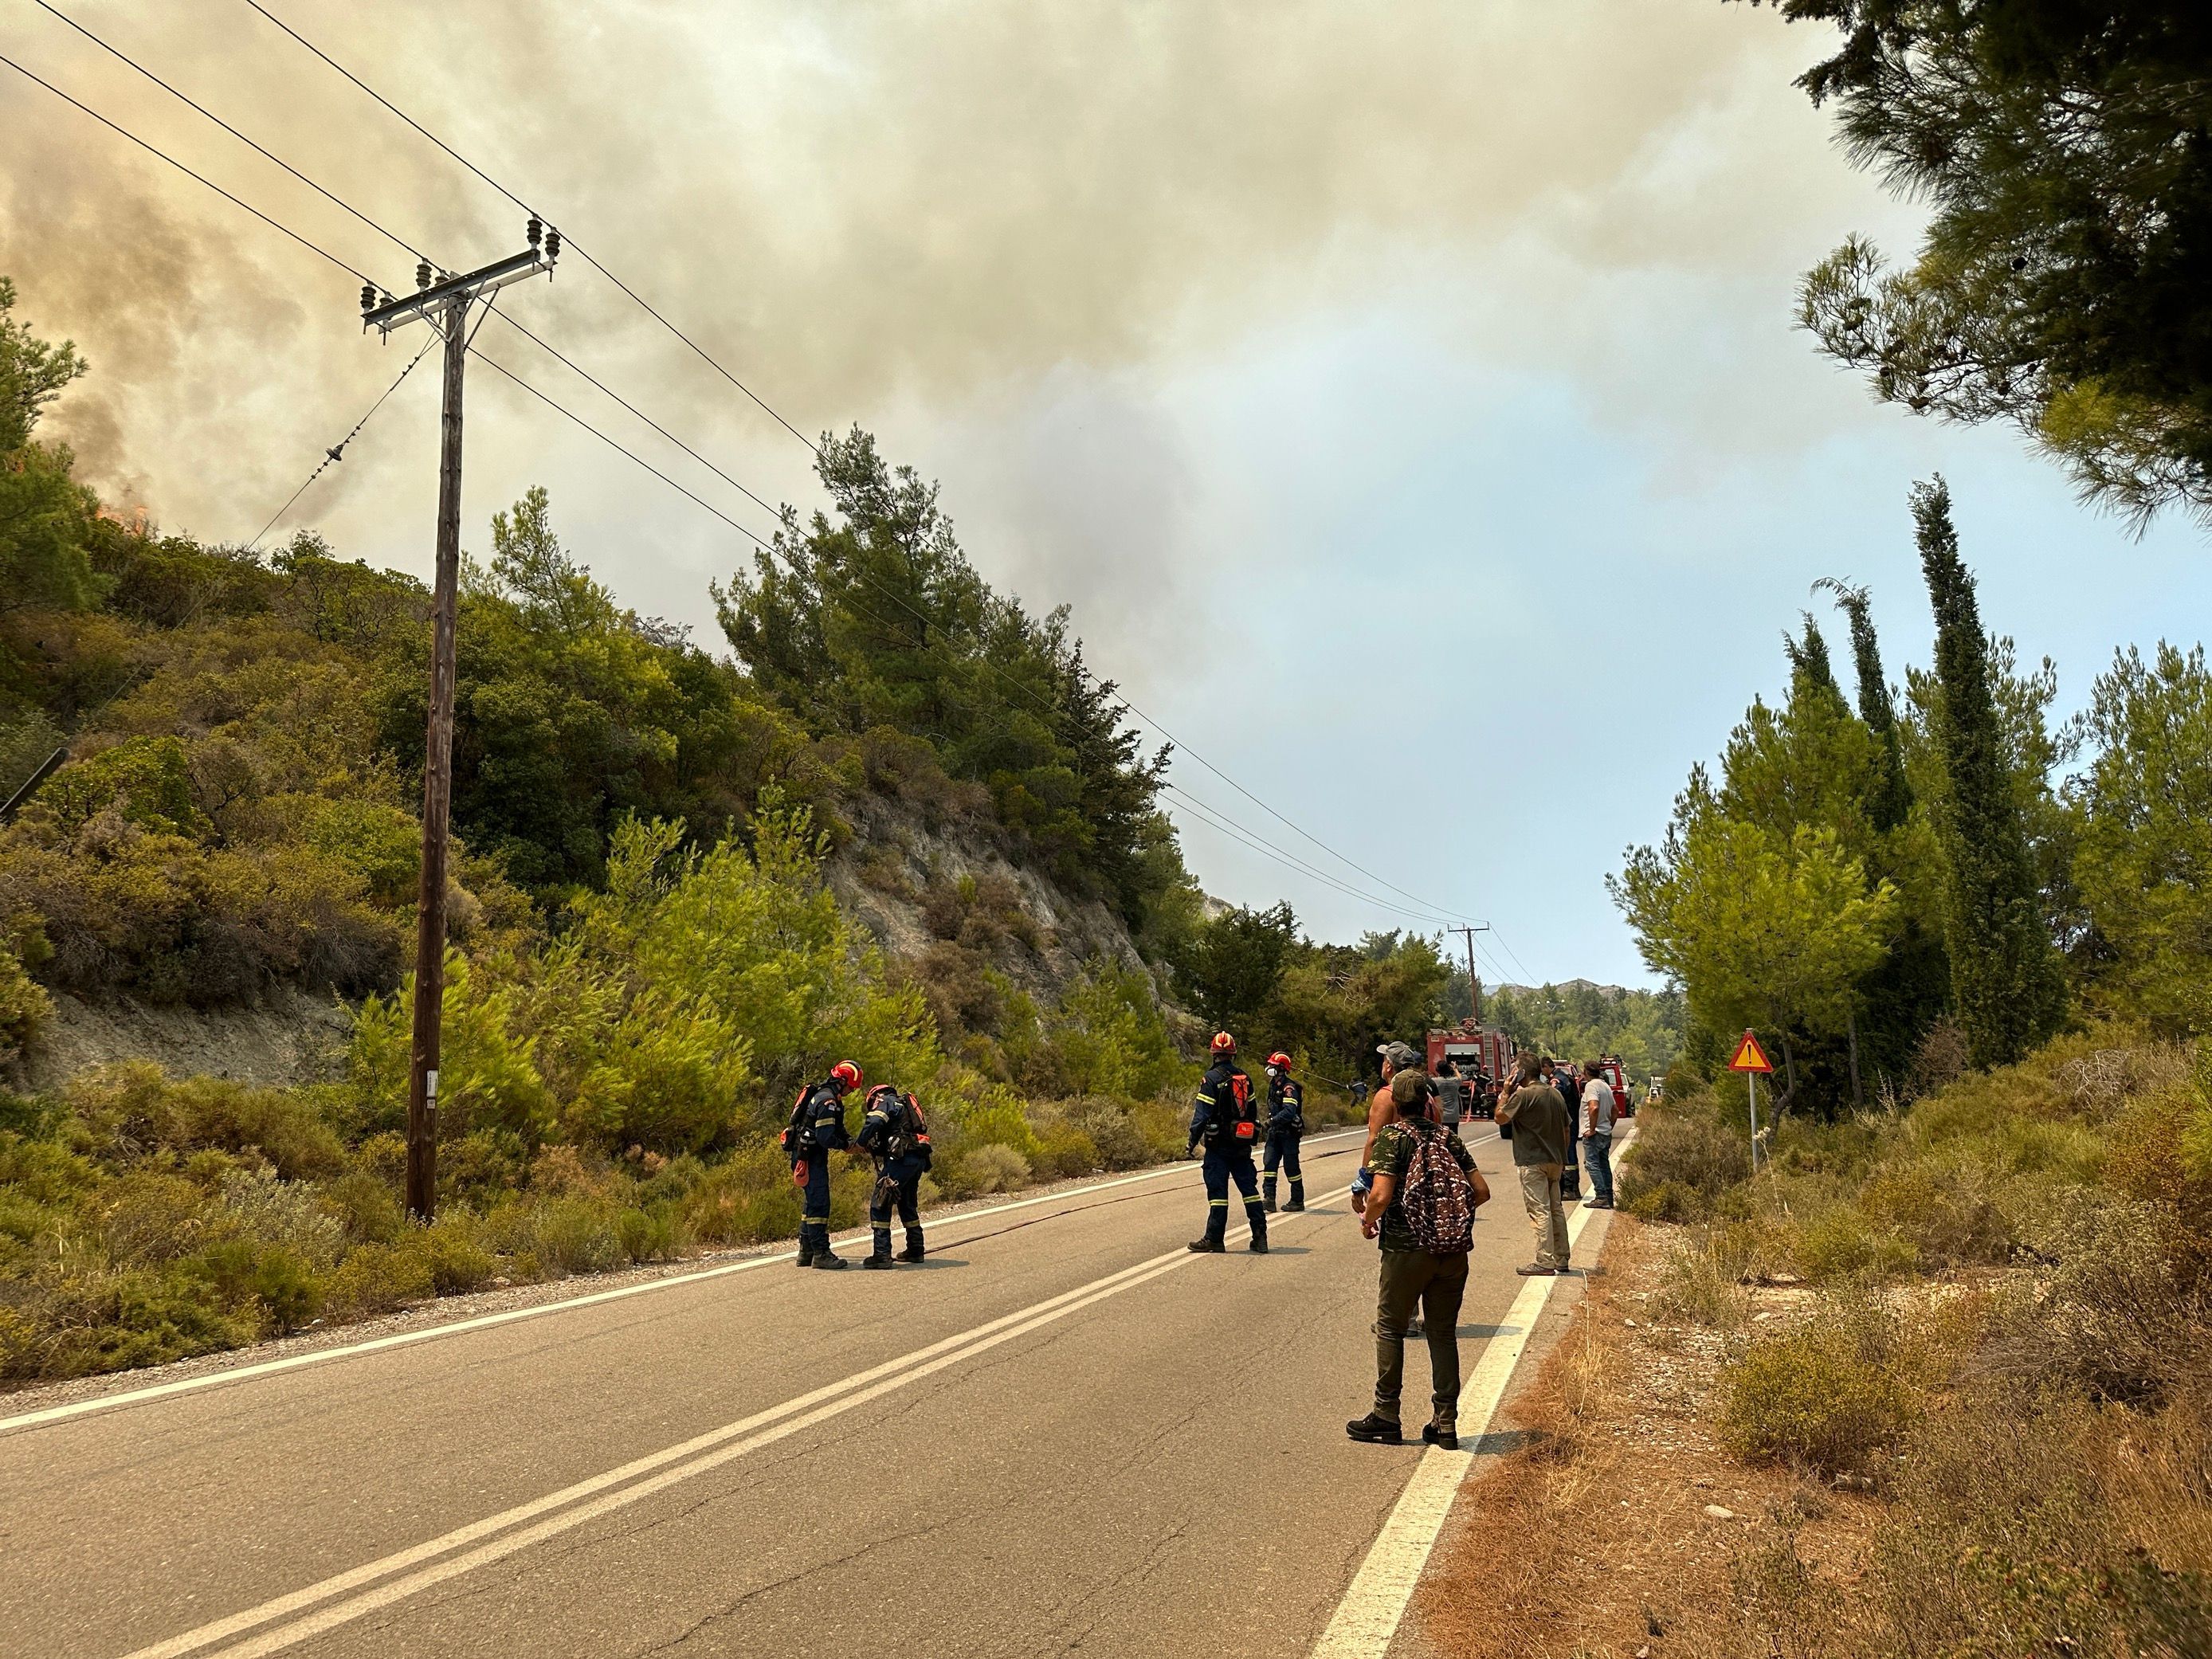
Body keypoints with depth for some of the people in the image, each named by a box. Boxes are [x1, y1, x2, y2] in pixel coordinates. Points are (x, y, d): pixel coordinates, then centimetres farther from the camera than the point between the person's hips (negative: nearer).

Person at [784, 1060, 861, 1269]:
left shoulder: (822, 1094, 14)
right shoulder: (827, 1101, -20)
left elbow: (837, 1129, 21)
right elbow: (826, 1138, -24)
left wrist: (852, 1141, 5)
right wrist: (848, 1145, -9)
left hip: (808, 1155, 11)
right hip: (810, 1156, -11)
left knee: (812, 1202, 16)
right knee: (819, 1203, -8)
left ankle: (806, 1252, 23)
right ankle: (821, 1254, -6)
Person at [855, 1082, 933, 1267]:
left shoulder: (886, 1101, 5)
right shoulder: (904, 1104, 31)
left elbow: (874, 1122, -16)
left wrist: (860, 1143, -3)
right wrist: (872, 1148, 22)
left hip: (902, 1159, -9)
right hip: (919, 1160, 9)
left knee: (879, 1204, -6)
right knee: (907, 1205, 23)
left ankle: (882, 1255, -10)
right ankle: (915, 1250, 29)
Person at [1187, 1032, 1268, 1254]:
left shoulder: (1212, 1078, -10)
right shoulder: (1245, 1077, 9)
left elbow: (1202, 1113, -15)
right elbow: (1252, 1110, 15)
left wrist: (1193, 1142, -13)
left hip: (1219, 1145, -5)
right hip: (1242, 1144, 5)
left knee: (1217, 1191, -1)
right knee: (1249, 1188, 10)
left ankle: (1215, 1239, 1)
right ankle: (1260, 1237, 10)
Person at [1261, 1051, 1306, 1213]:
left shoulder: (1289, 1088, -18)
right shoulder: (1273, 1084, 11)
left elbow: (1289, 1112, -28)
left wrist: (1272, 1120, -27)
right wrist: (1271, 1122, 14)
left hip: (1289, 1133, -8)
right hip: (1275, 1132, 8)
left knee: (1291, 1167, 1)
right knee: (1270, 1164, -1)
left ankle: (1298, 1201, 13)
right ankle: (1269, 1200, -3)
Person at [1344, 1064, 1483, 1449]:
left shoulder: (1392, 1136, -5)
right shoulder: (1447, 1138, 11)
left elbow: (1381, 1196, -16)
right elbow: (1480, 1190, 7)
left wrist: (1368, 1222, 3)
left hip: (1408, 1247, -5)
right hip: (1454, 1248, 5)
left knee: (1390, 1328, 9)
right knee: (1444, 1333, 13)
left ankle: (1386, 1417, 13)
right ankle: (1446, 1423, 14)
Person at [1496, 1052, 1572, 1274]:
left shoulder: (1523, 1094, -14)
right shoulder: (1555, 1094, 12)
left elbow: (1500, 1117, -9)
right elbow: (1567, 1128, 16)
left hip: (1533, 1161, -8)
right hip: (1555, 1161, 8)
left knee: (1539, 1211, -7)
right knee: (1556, 1209, 15)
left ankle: (1544, 1262, -8)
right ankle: (1561, 1260, 21)